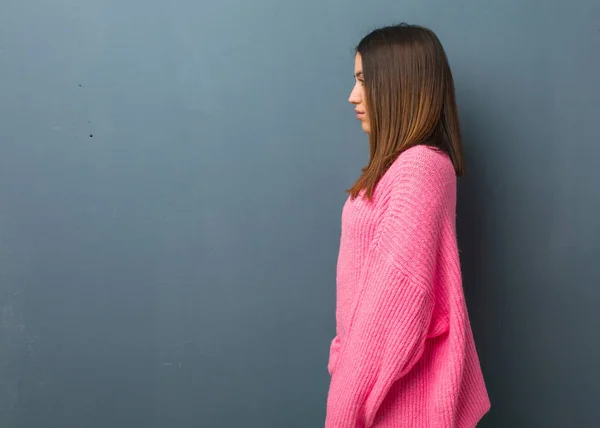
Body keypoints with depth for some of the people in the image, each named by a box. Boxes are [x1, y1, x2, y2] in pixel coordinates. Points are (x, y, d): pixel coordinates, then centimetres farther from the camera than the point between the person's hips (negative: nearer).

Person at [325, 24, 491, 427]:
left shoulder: (419, 167, -21)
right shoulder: (405, 164, 9)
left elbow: (398, 293, -24)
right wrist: (348, 351, 12)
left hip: (398, 385, -8)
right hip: (385, 363, 8)